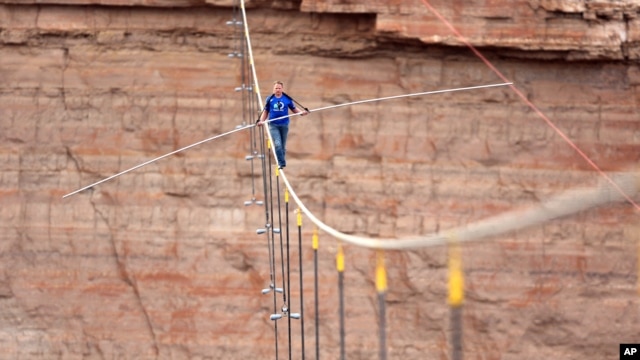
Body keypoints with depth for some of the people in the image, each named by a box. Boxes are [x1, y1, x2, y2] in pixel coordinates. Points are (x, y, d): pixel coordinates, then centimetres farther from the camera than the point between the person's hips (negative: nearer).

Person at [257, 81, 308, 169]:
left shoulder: (287, 99, 1)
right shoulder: (269, 99, 2)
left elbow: (294, 109, 10)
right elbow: (265, 111, 10)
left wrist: (301, 112, -8)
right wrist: (261, 120, -3)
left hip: (284, 125, 1)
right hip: (273, 125, -1)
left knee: (283, 145, 10)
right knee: (277, 144, -16)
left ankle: (282, 162, 24)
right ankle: (281, 163, -12)